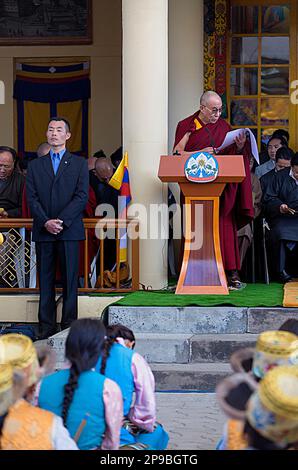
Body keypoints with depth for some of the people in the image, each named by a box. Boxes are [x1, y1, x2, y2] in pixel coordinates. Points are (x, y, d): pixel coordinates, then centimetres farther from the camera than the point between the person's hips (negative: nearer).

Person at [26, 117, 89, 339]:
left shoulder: (79, 163, 8)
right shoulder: (35, 165, 15)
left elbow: (82, 196, -2)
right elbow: (32, 198, 6)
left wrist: (61, 221, -13)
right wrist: (46, 222, -10)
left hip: (69, 230, -2)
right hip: (43, 230, 2)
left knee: (70, 279, -2)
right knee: (45, 279, 3)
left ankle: (69, 325, 2)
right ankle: (47, 327, 6)